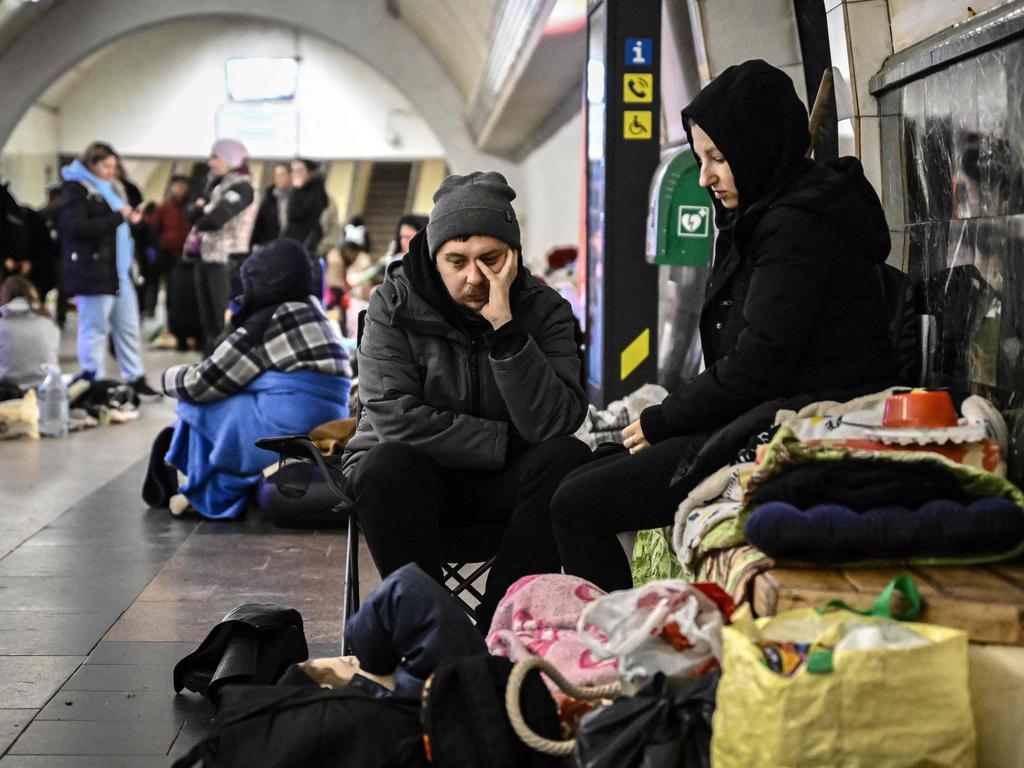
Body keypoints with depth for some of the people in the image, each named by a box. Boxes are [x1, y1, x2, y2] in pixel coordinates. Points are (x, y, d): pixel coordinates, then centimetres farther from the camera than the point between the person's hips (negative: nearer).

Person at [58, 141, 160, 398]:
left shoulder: (112, 188, 19)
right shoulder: (75, 189, -7)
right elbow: (77, 226, -20)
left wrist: (131, 218, 7)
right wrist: (118, 217, -19)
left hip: (120, 271, 8)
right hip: (93, 272, -8)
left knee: (128, 328, 10)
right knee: (94, 329, -2)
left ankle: (135, 380, 17)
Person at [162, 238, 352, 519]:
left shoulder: (266, 323, -9)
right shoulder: (310, 310, 17)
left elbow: (199, 385, -3)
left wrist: (171, 376, 15)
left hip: (288, 435, -9)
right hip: (327, 436, 9)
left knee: (196, 405, 8)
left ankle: (213, 495, 16)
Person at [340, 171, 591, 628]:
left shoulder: (545, 310, -6)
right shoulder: (395, 303, -8)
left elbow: (554, 425, -21)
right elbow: (395, 418, -20)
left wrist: (504, 328, -28)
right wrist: (506, 442, -19)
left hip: (501, 486, 2)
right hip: (412, 478, -2)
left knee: (568, 458, -27)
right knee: (387, 464, -34)